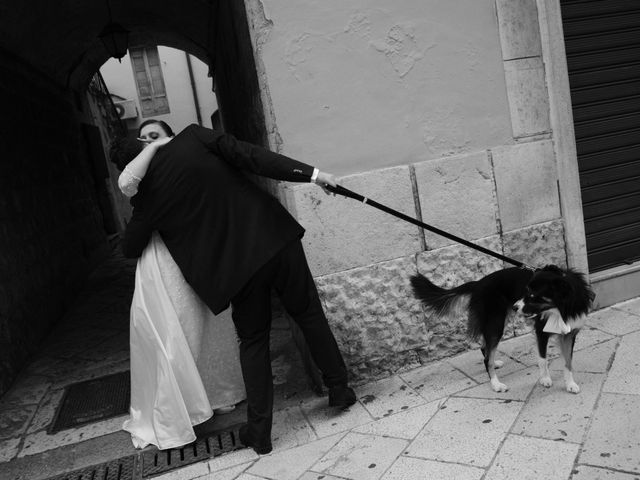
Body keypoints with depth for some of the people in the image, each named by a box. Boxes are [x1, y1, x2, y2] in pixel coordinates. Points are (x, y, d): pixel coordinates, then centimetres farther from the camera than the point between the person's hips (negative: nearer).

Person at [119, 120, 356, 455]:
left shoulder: (148, 196, 3)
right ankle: (339, 389, 30)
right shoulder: (192, 137, 1)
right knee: (309, 313, 19)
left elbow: (130, 248, 16)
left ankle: (259, 431, 23)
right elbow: (252, 156, -9)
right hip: (274, 236, 1)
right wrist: (311, 173, -9)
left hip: (237, 266, -1)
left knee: (253, 341, 17)